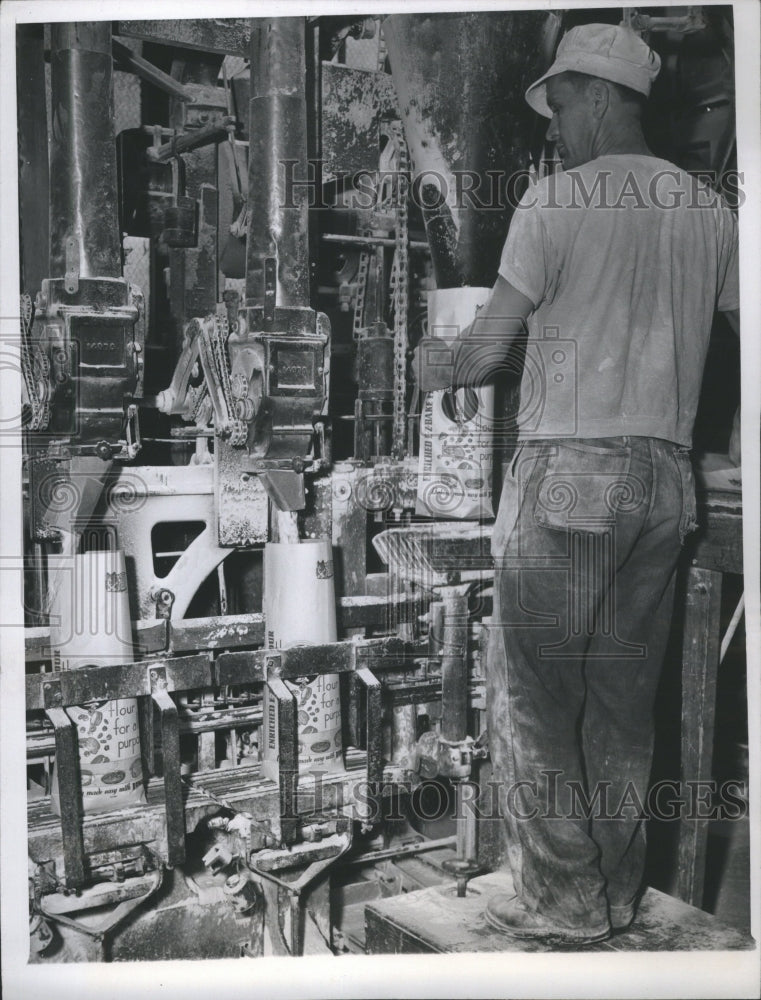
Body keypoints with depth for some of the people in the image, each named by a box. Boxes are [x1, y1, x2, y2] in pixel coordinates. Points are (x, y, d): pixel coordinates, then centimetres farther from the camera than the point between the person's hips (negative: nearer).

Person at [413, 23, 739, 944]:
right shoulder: (709, 209, 11)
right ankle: (619, 894, 23)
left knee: (532, 695, 5)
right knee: (623, 699, 13)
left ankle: (562, 902, 12)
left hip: (565, 470, -6)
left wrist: (434, 368, 17)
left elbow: (489, 345, -2)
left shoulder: (555, 200, -4)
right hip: (666, 478, 6)